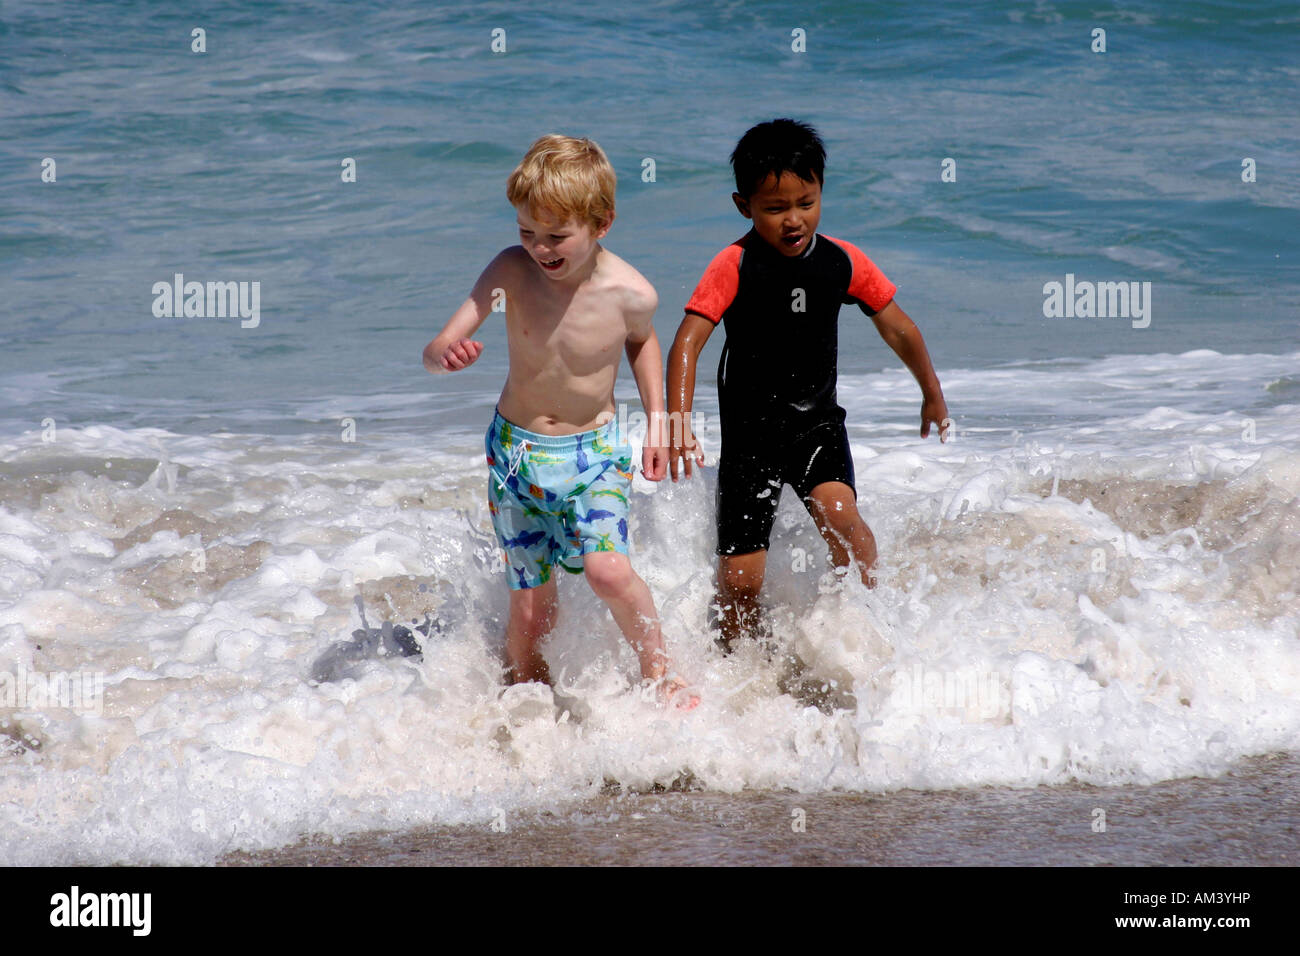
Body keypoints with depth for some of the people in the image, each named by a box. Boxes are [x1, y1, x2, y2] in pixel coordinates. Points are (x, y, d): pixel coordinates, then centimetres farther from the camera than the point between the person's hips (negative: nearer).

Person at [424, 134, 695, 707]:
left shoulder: (630, 294, -18)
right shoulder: (512, 271, -17)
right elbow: (434, 352, -18)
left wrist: (658, 421, 5)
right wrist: (446, 354, -42)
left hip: (594, 451, -1)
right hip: (517, 450, 1)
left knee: (608, 570, -24)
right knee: (529, 607, 4)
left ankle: (659, 672, 2)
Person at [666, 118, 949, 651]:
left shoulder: (842, 262, -2)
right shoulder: (734, 267, -13)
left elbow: (897, 328, 12)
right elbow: (688, 341, -21)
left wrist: (932, 395, 23)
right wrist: (677, 420, -33)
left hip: (818, 423, 2)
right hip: (751, 431, -2)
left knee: (840, 516, -28)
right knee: (740, 578, -2)